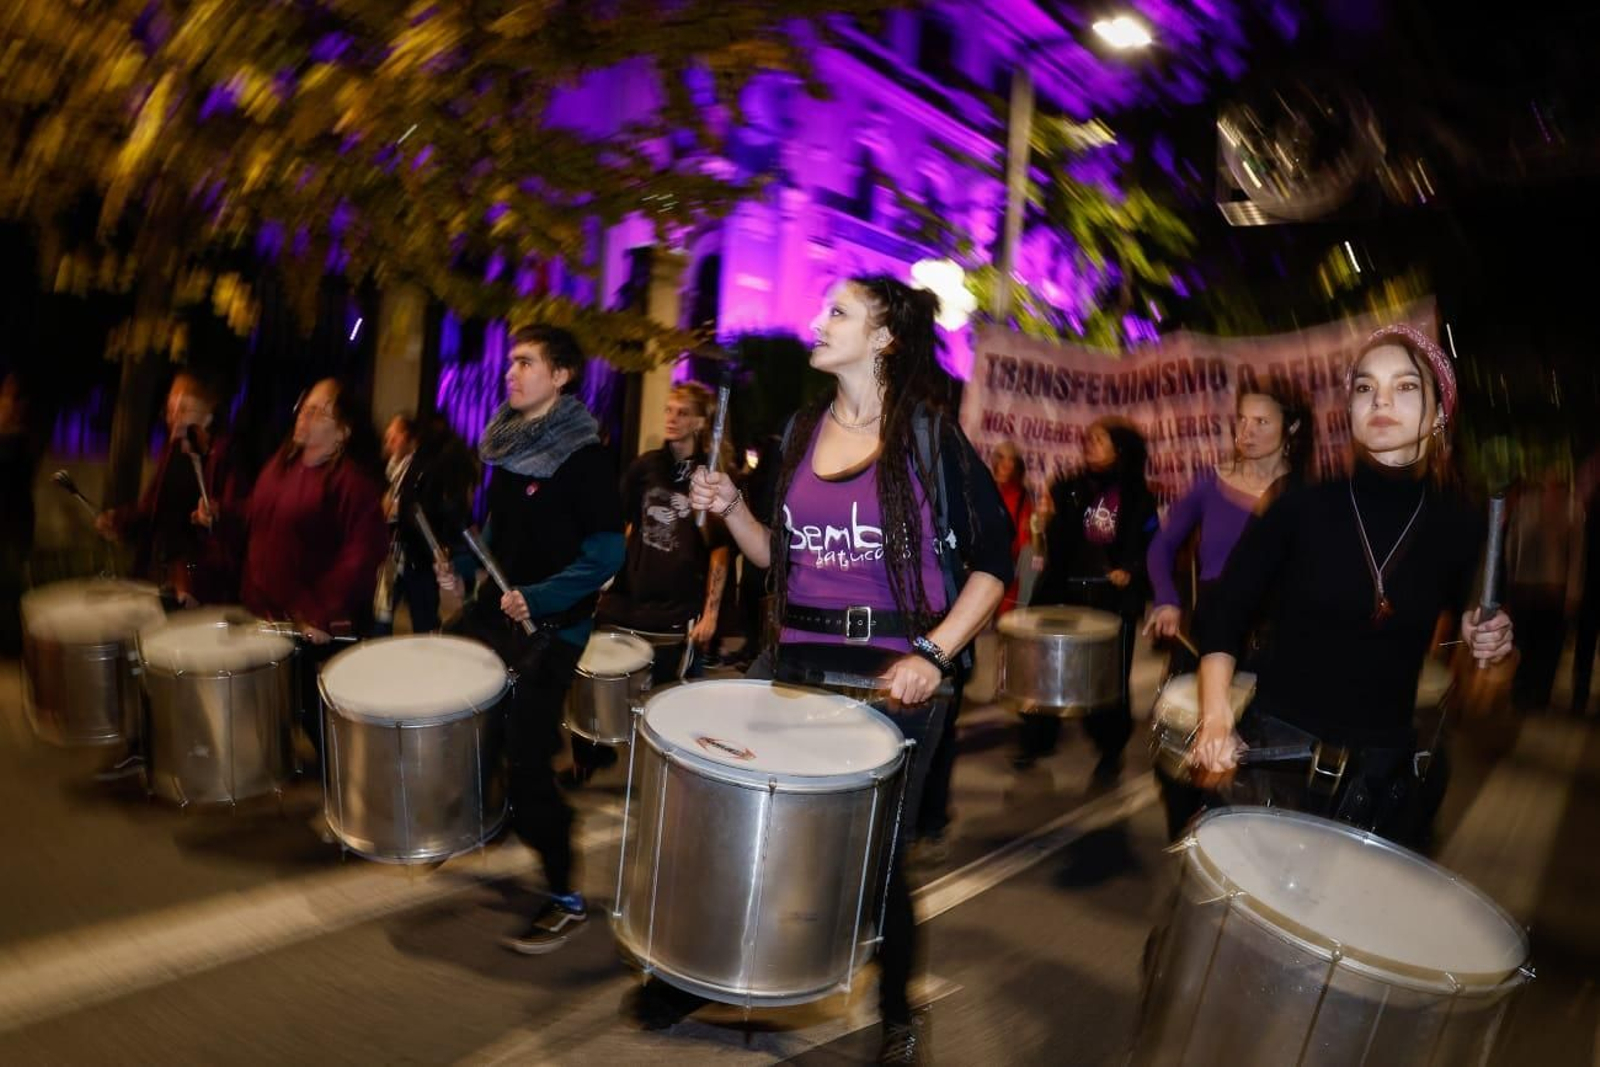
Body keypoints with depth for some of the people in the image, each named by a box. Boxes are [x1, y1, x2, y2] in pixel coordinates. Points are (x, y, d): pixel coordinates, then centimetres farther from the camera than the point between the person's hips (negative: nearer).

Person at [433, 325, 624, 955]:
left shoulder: (583, 456, -15)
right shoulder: (506, 442, 8)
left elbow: (606, 554, -19)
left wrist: (538, 598, -27)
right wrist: (462, 565, 6)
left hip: (551, 627, -8)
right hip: (494, 612, 8)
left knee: (526, 761, -8)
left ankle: (565, 900, 8)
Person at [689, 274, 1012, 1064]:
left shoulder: (929, 436, -8)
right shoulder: (802, 431, 8)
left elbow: (994, 560, -8)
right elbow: (778, 556, 13)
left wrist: (934, 653, -18)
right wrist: (731, 508, -5)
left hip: (892, 671, -4)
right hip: (794, 658, 5)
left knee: (877, 854, 8)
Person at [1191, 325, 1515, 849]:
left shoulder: (1456, 528, -1)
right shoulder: (1301, 506, -8)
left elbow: (1463, 620, 17)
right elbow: (1224, 615, -6)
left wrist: (1484, 642, -6)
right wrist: (1216, 716, -19)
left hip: (1384, 771, 2)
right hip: (1274, 754, -2)